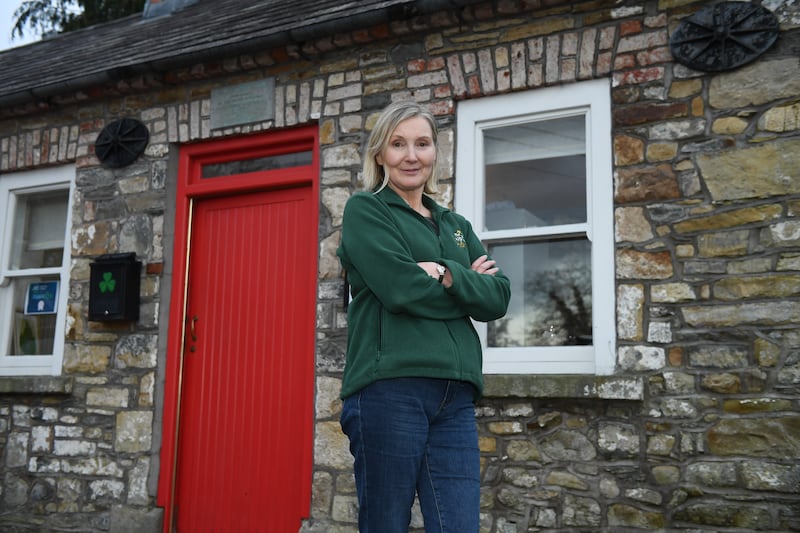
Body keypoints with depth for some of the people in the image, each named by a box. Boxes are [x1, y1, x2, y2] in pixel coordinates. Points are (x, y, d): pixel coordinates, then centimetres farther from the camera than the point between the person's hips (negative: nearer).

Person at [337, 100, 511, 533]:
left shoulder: (456, 225, 21)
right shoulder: (365, 210, 4)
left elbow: (499, 298, 7)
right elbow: (401, 289, -12)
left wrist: (447, 276, -10)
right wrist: (471, 285, 2)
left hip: (455, 396, 5)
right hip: (389, 388, -5)